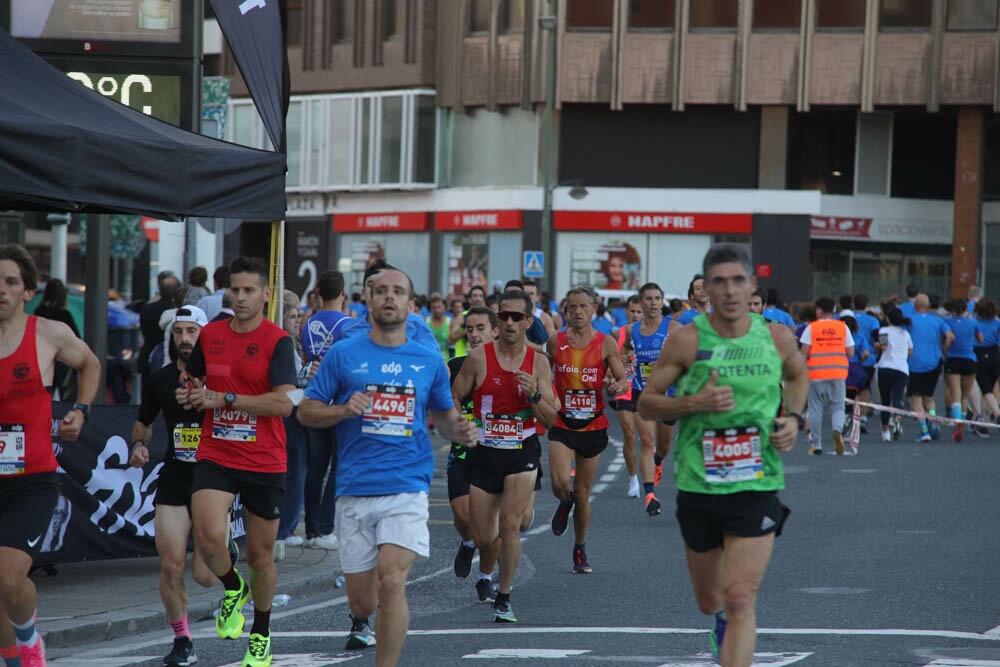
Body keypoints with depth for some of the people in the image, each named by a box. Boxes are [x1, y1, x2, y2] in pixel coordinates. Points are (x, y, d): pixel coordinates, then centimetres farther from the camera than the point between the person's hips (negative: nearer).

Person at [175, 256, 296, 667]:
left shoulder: (277, 341, -7)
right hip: (215, 457, 2)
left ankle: (260, 634, 30)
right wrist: (189, 393, -1)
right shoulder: (210, 335, 6)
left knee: (261, 556, 8)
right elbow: (196, 383, 23)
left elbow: (283, 403, -17)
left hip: (265, 462, -2)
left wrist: (222, 398, -18)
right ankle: (233, 590, 8)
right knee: (208, 535, -23)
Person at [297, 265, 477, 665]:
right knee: (362, 598, 8)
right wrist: (344, 410, -14)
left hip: (407, 487, -1)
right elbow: (306, 411, 6)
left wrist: (459, 430, -2)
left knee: (392, 583, -20)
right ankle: (360, 621, 46)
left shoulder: (429, 361, 8)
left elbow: (444, 413, 21)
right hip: (355, 490, 1)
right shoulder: (343, 355, 3)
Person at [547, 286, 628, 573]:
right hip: (562, 425, 0)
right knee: (560, 484, -18)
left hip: (593, 426, 0)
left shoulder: (606, 344, -2)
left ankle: (580, 549, 26)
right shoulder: (555, 342, 1)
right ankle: (565, 504, 20)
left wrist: (616, 387, -22)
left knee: (582, 493, 7)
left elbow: (622, 379, -1)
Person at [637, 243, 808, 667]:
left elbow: (797, 376, 23)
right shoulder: (688, 340, -7)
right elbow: (646, 404, -3)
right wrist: (696, 402, -19)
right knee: (709, 602, 16)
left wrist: (793, 417, 4)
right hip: (697, 487, 0)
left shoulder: (777, 338, 0)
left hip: (757, 487, 0)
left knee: (740, 601, -13)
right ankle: (722, 622, 53)